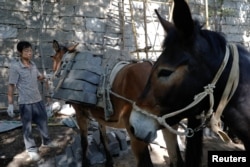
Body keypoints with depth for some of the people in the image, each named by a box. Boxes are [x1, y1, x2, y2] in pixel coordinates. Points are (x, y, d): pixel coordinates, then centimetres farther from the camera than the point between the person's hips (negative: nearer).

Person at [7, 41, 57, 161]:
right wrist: (10, 104, -15)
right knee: (27, 127, 6)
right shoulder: (15, 66, -15)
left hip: (38, 100, 6)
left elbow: (39, 77, 20)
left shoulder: (33, 64, 3)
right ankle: (32, 149, 20)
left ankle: (46, 141, 39)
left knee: (43, 122, 18)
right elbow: (11, 86, -14)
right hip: (25, 103, -6)